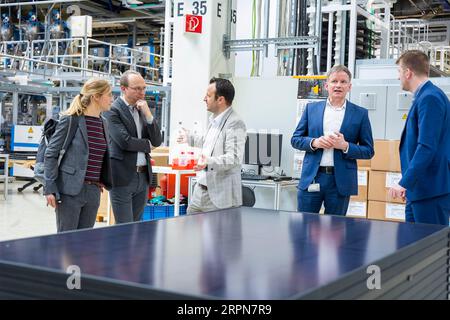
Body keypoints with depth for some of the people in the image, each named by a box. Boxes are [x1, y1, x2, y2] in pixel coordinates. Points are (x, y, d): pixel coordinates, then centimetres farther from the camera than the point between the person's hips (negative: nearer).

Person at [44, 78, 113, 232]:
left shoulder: (103, 123, 11)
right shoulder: (70, 120, -7)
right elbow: (51, 154, -6)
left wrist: (104, 181, 12)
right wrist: (50, 189, -12)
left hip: (93, 190, 6)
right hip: (70, 190, -6)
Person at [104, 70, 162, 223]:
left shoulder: (143, 110, 12)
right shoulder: (112, 110, -9)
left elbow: (157, 141, 7)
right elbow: (124, 141, -19)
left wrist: (148, 114, -6)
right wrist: (147, 144, -2)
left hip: (143, 176, 6)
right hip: (123, 177, -6)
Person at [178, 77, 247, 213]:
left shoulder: (235, 124, -16)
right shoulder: (214, 120, 15)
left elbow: (234, 158, -25)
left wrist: (209, 161, -37)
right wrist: (190, 139, 37)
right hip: (200, 191, 9)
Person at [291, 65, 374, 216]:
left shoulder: (360, 114, 3)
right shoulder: (311, 108, 8)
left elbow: (369, 151, 3)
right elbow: (295, 139, 10)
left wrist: (345, 146, -14)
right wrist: (314, 143, -9)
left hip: (340, 180, -1)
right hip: (312, 177, 1)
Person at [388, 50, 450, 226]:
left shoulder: (430, 99, -15)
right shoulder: (423, 97, 17)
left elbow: (427, 147, -23)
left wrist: (405, 183, -23)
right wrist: (408, 183, 24)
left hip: (432, 191, -10)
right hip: (419, 190, 10)